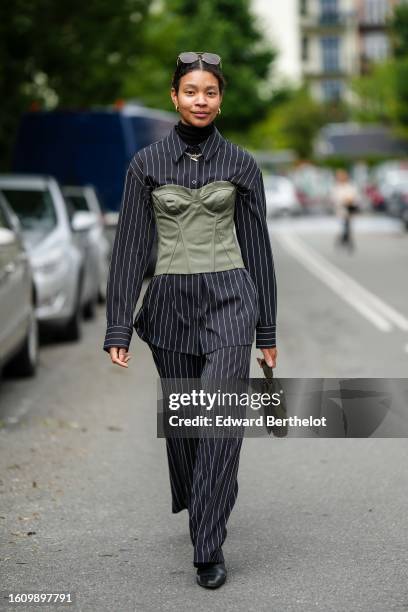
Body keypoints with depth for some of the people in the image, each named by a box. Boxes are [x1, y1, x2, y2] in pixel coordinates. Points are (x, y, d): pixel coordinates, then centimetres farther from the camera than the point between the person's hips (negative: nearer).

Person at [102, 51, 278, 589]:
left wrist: (267, 328, 6)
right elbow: (131, 246, 1)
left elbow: (257, 244, 6)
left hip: (229, 300, -1)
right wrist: (118, 329, -4)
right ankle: (204, 508, 40)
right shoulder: (147, 163, 2)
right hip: (170, 303, 1)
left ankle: (208, 547, -6)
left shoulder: (241, 164, 2)